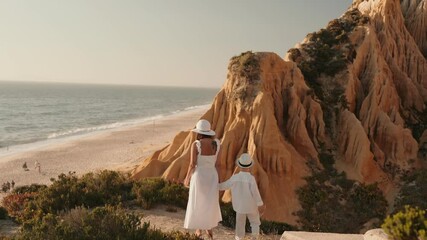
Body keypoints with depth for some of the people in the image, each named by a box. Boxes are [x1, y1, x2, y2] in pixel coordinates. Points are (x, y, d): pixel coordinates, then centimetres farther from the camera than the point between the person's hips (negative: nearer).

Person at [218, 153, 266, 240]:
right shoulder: (251, 178, -23)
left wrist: (216, 186, 21)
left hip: (239, 206, 3)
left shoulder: (234, 178, -13)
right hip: (251, 206, -3)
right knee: (255, 222, 17)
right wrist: (260, 204, -10)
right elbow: (255, 192, -20)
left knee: (240, 223, 17)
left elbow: (225, 185, 2)